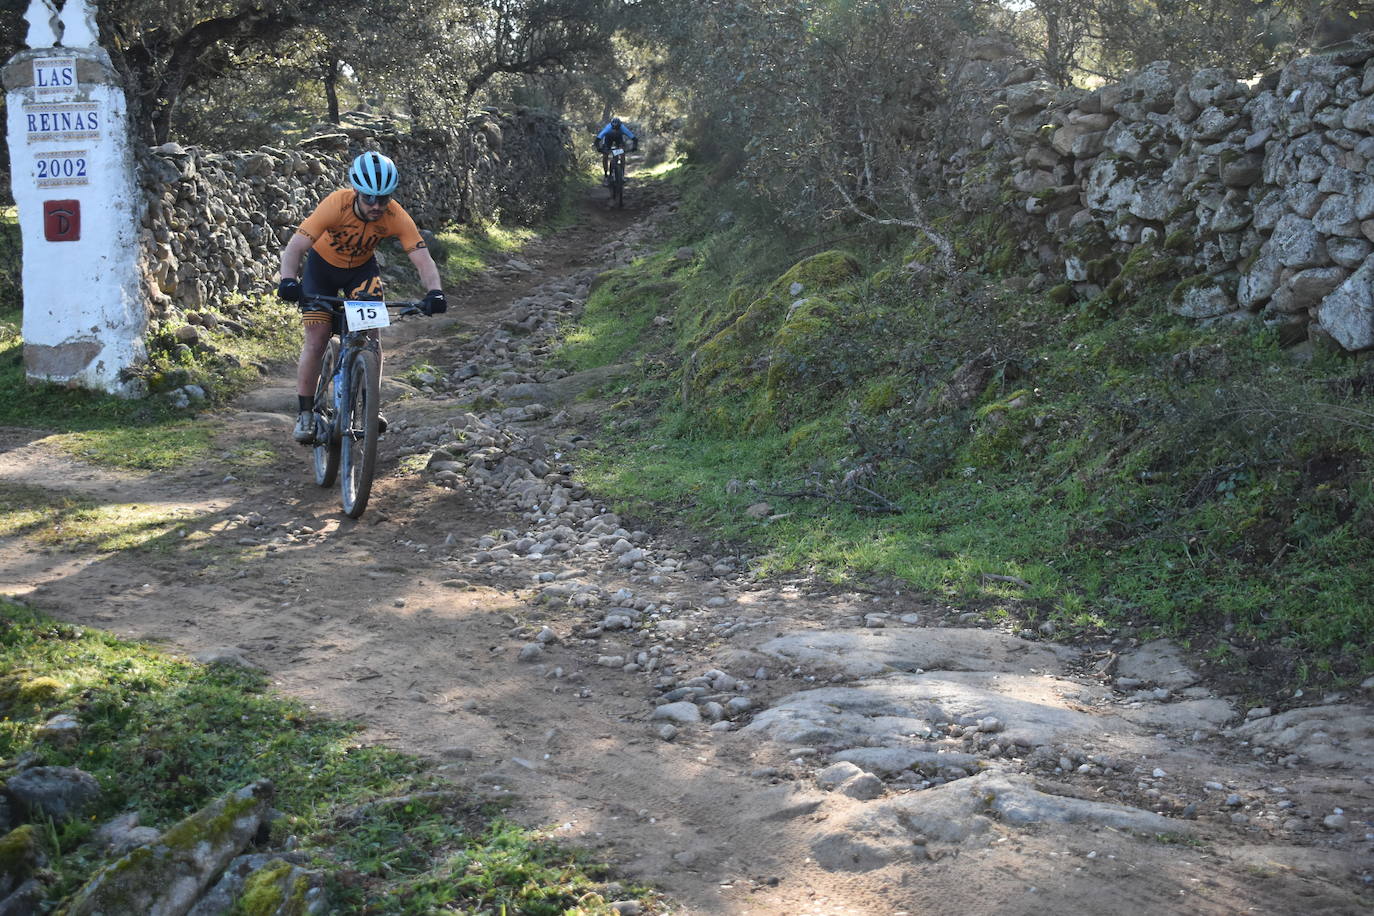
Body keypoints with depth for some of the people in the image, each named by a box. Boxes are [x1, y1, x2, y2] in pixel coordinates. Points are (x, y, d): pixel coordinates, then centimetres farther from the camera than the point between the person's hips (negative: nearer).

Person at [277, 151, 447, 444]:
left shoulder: (396, 216, -29)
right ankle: (305, 413, 2)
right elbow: (295, 247, -39)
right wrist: (288, 281, -57)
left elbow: (423, 260, -33)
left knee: (370, 330, -16)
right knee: (317, 338, -10)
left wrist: (435, 291, -52)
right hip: (322, 266, -2)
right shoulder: (336, 205, -35)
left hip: (362, 268, 2)